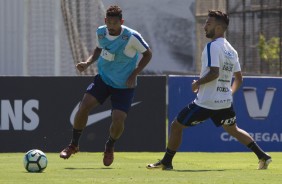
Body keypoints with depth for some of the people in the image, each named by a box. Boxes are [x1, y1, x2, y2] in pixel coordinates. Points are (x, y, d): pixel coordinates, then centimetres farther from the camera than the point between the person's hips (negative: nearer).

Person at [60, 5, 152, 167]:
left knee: (118, 120, -14)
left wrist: (134, 74, -16)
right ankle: (74, 144, 4)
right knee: (84, 106, -15)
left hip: (124, 85, -4)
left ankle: (110, 147, 20)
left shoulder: (132, 37, -22)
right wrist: (88, 63, -3)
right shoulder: (101, 32, -7)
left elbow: (147, 54, -9)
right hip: (103, 78, 4)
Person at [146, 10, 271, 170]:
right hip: (225, 101, 8)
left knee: (176, 126, 4)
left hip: (205, 102, -8)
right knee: (233, 130, 26)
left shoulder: (213, 46, -14)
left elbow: (214, 73, -24)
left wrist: (198, 83, -11)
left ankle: (166, 162, 6)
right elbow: (239, 79, 17)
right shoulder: (231, 50, 11)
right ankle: (263, 156, 19)